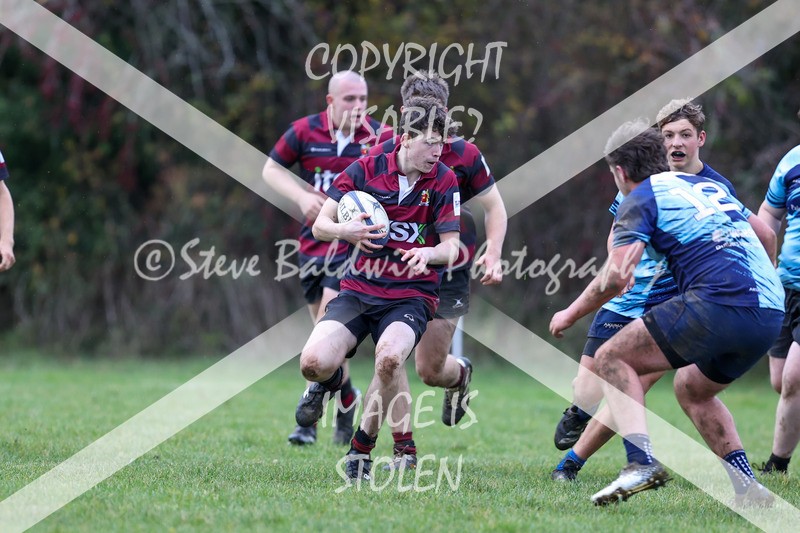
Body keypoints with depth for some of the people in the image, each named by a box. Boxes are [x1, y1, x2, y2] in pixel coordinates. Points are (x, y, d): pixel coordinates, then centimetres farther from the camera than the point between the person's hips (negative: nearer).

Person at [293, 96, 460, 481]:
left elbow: (451, 247, -3)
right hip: (358, 290, 1)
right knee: (313, 362, -23)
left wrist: (428, 253, -27)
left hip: (411, 296, -1)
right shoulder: (365, 170, -2)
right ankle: (329, 381, 19)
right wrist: (347, 231, -23)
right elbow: (320, 225, 0)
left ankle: (362, 447, -13)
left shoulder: (443, 181, -2)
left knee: (389, 357, -34)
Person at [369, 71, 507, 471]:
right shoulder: (380, 156, -5)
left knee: (429, 370, -1)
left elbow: (494, 208, 2)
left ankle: (460, 373, 37)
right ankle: (404, 448, -3)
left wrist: (493, 254, -12)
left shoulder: (464, 156, -8)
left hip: (447, 276, -1)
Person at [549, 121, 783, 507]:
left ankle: (641, 460, -18)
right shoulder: (711, 187, 27)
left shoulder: (642, 197, 6)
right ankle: (747, 487, 19)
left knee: (611, 358, 3)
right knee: (691, 389, 30)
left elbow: (616, 276, -4)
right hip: (771, 313, 7)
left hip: (718, 302, -7)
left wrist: (569, 315, 11)